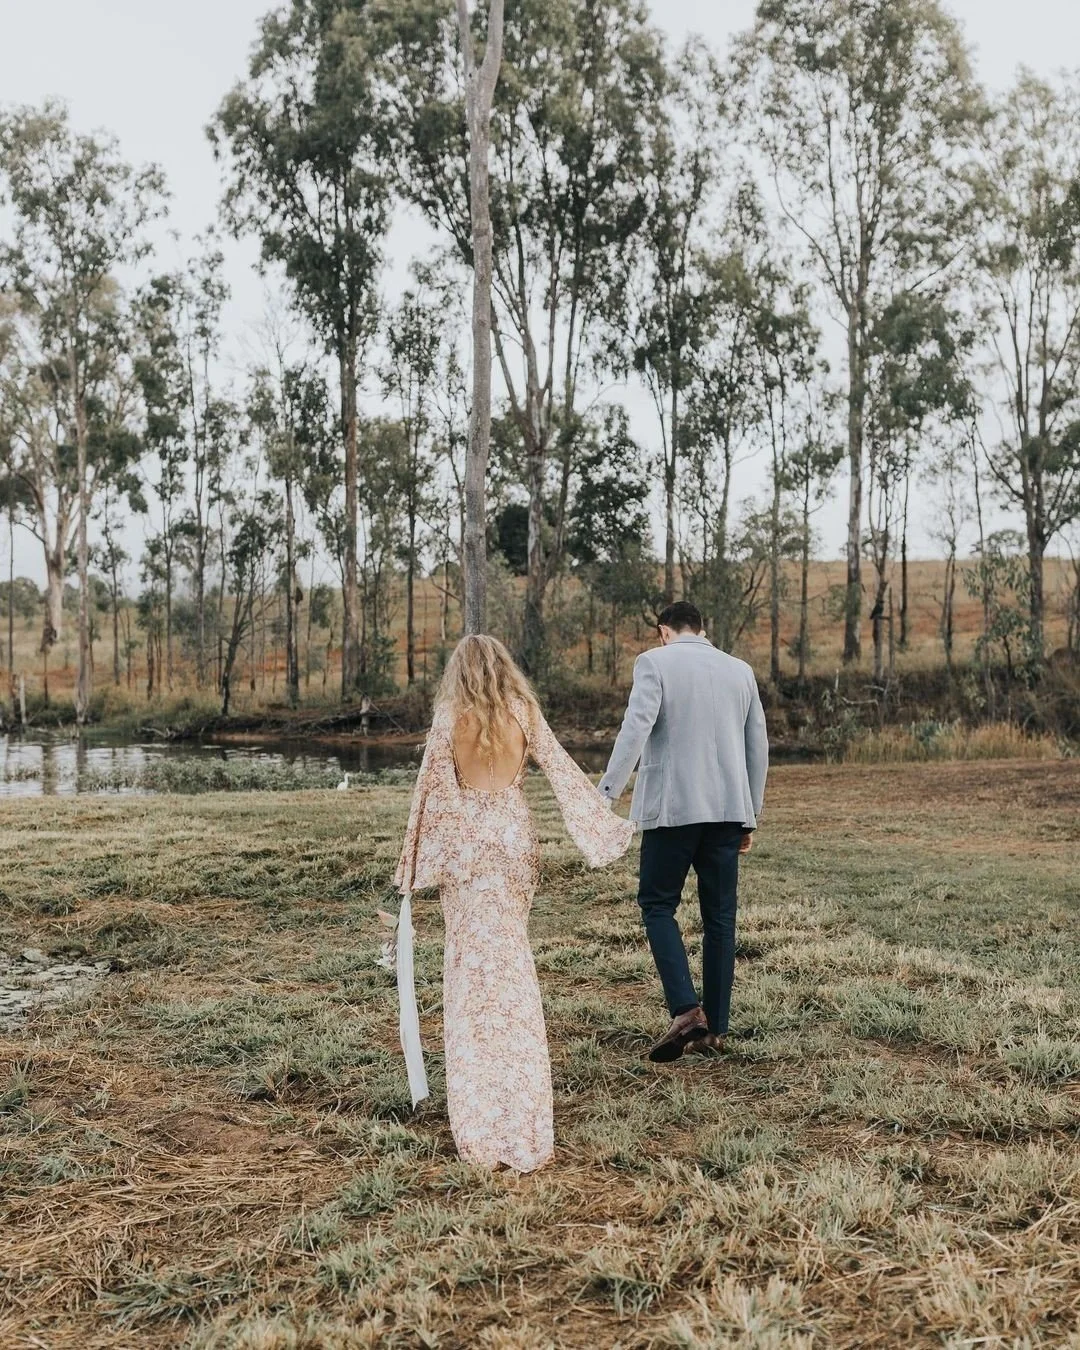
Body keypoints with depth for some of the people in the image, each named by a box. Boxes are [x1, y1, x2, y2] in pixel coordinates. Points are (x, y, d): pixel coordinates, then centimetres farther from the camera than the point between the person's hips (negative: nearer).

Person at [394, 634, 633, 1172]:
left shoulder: (450, 718, -7)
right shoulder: (525, 714, -1)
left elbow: (432, 788, -7)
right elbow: (562, 771, 1)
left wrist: (416, 860, 0)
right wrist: (605, 823, 9)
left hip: (466, 838, -3)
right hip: (514, 833, 3)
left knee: (473, 960, 5)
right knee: (514, 959, 15)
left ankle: (481, 1117, 8)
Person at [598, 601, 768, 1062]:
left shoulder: (654, 662, -2)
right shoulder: (740, 670, 13)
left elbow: (635, 729, -16)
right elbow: (758, 747, 15)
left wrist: (607, 794, -19)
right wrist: (750, 815, 23)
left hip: (672, 808, -4)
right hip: (729, 809, 5)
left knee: (658, 905, 8)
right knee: (719, 916, 11)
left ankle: (686, 1009, -8)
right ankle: (715, 1029, 15)